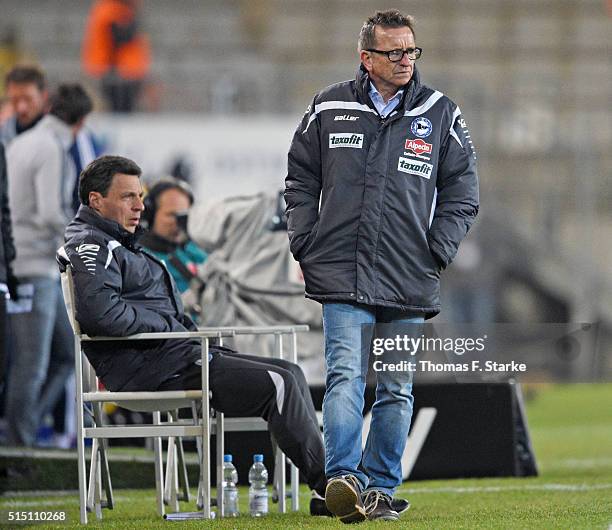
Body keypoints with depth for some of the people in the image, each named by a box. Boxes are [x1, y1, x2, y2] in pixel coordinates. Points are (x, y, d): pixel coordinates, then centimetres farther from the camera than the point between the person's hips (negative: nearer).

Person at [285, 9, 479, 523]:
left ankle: (380, 488, 15)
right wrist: (307, 245, 4)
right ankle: (343, 477, -25)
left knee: (397, 390, 7)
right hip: (342, 275, -2)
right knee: (346, 377, -16)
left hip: (410, 284, 2)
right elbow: (301, 181, 13)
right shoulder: (328, 109, 5)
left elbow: (462, 192, 10)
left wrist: (437, 252, 0)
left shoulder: (441, 115, 5)